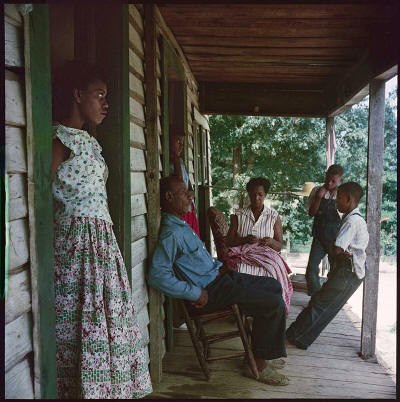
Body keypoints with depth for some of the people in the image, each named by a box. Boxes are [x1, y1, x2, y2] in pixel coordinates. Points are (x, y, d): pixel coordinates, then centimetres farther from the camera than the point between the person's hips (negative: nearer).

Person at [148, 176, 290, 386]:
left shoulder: (181, 224, 12)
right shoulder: (170, 232, -22)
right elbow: (157, 275, -31)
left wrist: (218, 266, 13)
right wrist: (196, 294, -25)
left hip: (216, 276, 11)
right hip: (210, 291, -11)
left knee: (274, 286, 17)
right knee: (274, 303, -14)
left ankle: (263, 353, 21)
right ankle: (257, 364, 2)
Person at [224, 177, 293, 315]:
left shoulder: (274, 216, 12)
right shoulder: (238, 216, 13)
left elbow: (279, 246, 11)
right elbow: (228, 242, 7)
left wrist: (270, 241, -12)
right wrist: (245, 239, -11)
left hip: (266, 255, 0)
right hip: (243, 254, 0)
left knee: (271, 272, -35)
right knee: (240, 273, -34)